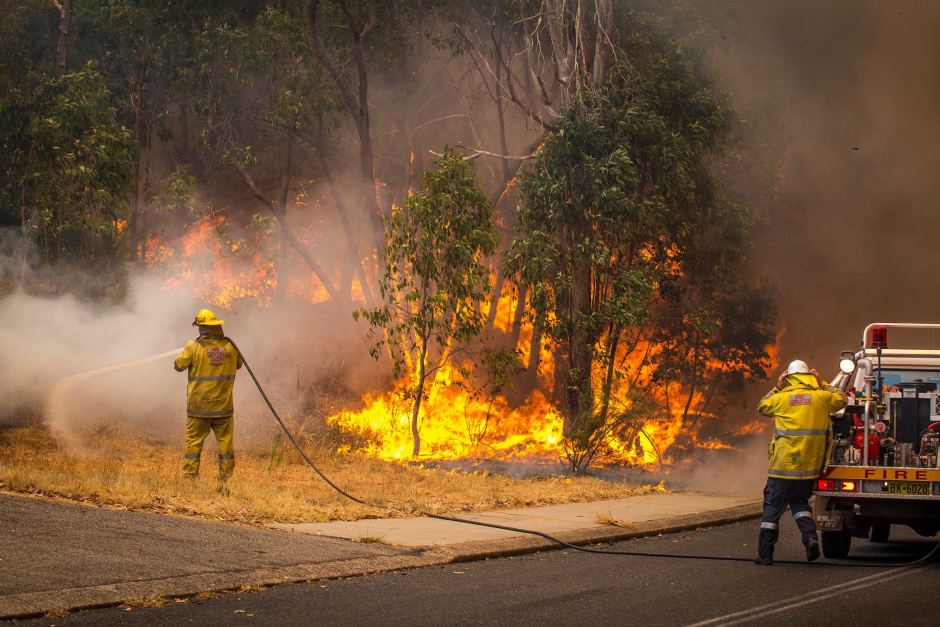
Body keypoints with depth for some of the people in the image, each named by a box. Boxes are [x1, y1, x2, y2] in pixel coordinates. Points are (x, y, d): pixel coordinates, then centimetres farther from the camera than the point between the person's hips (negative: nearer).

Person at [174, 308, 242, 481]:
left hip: (199, 406, -2)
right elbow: (238, 364, 17)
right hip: (223, 406, 2)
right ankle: (225, 477, 9)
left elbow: (179, 366, -1)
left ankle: (190, 476, 2)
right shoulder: (229, 346, -1)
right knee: (225, 442, 9)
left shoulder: (194, 346, -11)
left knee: (193, 442, 4)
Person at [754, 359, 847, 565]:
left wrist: (777, 387, 19)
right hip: (810, 466, 3)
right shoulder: (821, 397, 1)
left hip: (784, 463, -3)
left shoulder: (781, 398, -3)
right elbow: (841, 400, 20)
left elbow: (762, 406, 17)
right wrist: (823, 384, 22)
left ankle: (765, 554, 6)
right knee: (799, 501, 22)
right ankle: (810, 535, -3)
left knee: (773, 507, 5)